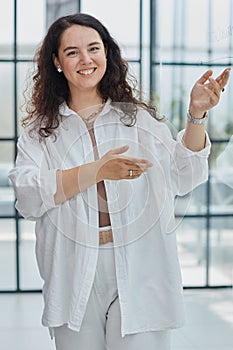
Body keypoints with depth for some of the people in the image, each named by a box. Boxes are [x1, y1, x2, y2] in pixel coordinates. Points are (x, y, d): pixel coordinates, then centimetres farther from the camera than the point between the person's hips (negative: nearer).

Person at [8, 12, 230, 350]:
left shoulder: (139, 118, 9)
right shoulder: (42, 129, 7)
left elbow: (182, 178, 1)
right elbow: (26, 197, -8)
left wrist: (196, 115, -12)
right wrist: (96, 172, -18)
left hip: (140, 275, 0)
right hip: (74, 277, 0)